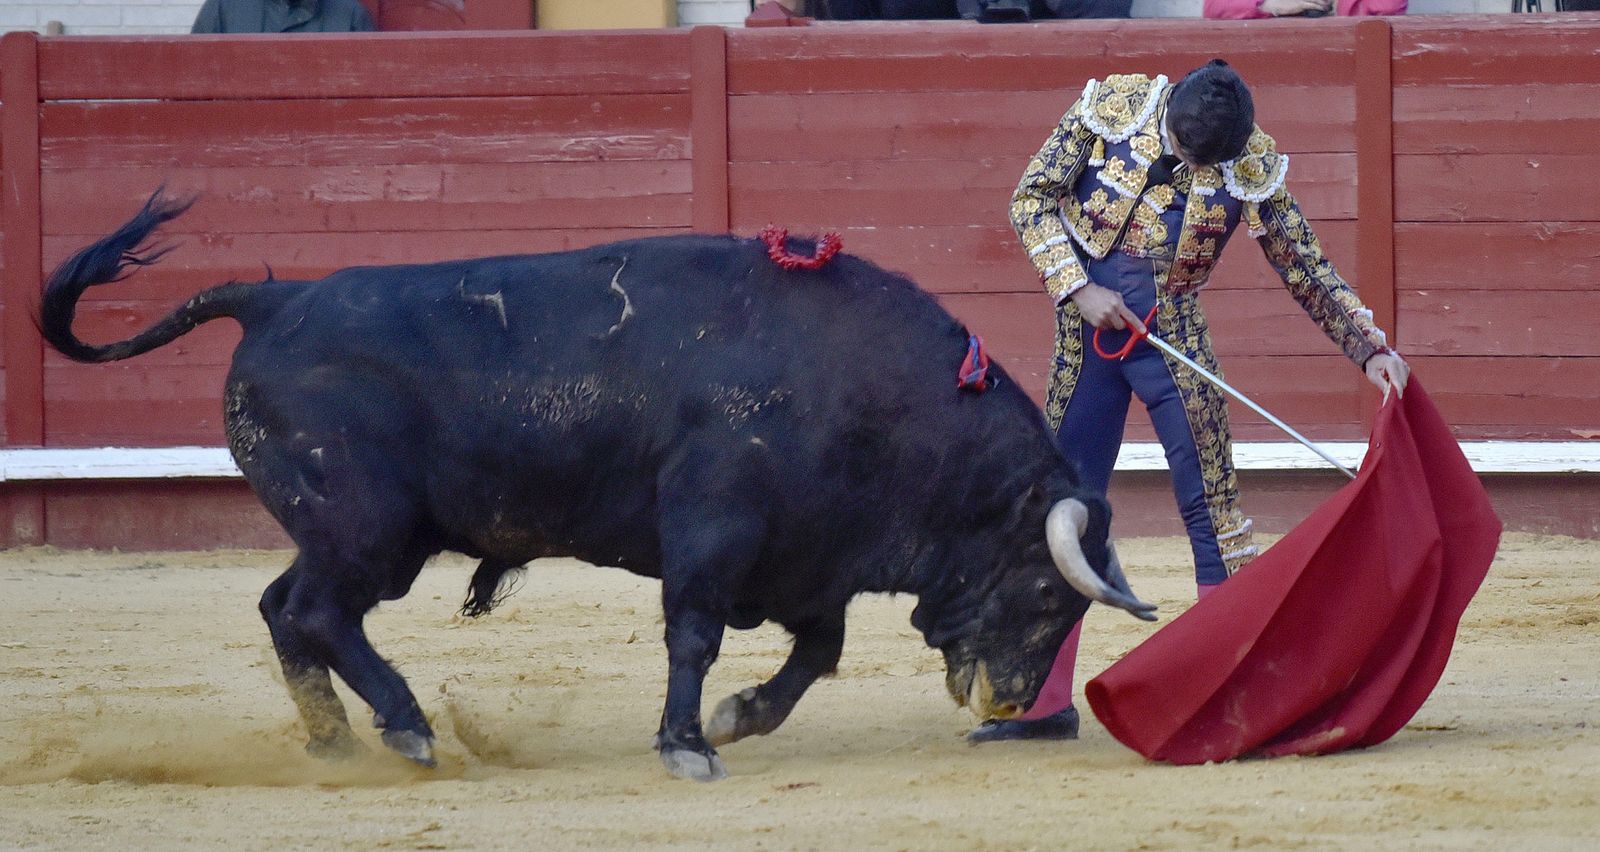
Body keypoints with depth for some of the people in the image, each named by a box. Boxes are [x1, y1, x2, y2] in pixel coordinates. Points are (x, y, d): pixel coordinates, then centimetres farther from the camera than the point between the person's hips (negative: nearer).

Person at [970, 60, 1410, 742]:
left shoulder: (1252, 167, -10)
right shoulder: (1110, 108, -10)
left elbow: (1308, 273, -2)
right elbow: (1033, 199, -4)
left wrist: (1371, 349, -10)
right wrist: (1078, 288, -14)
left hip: (1172, 346, -1)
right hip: (1085, 341, 1)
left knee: (1211, 507, -7)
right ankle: (1044, 702, 13)